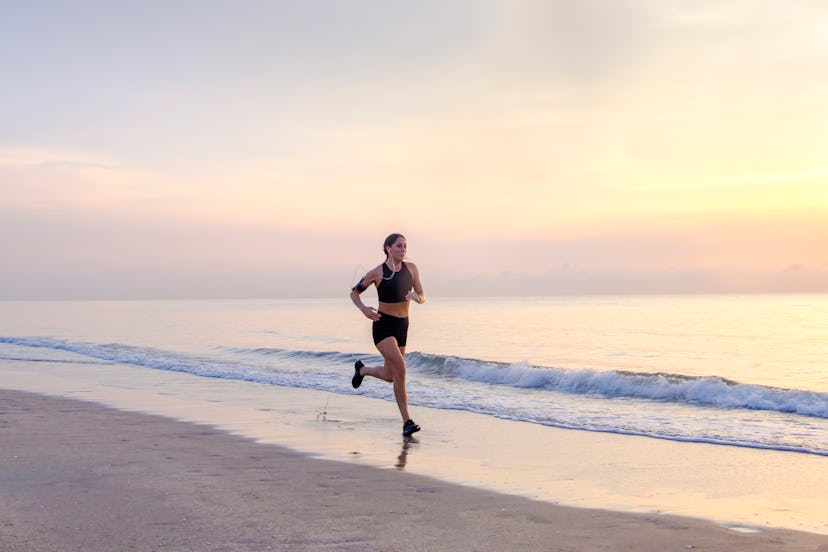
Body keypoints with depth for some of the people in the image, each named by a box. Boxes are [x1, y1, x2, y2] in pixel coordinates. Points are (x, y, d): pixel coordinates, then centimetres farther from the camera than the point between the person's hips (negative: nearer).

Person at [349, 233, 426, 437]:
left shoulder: (411, 268, -1)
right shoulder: (376, 273, -11)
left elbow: (423, 297, 2)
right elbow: (354, 293, 2)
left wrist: (417, 297, -22)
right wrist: (364, 309, -18)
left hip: (402, 326, 6)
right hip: (383, 326, -6)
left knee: (389, 376, 17)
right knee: (400, 368, -24)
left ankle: (362, 369, 50)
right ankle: (407, 422, -18)